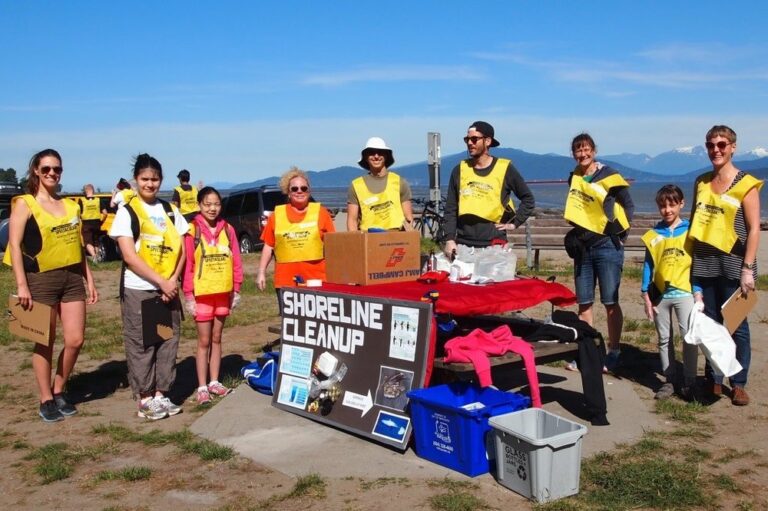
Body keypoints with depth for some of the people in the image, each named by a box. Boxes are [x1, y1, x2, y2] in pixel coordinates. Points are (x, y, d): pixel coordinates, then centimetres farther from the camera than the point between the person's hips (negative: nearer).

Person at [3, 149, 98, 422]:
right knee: (45, 343, 3)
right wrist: (21, 285, -16)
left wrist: (90, 281, 12)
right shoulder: (25, 204, -3)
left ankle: (59, 391, 23)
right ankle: (46, 400, 16)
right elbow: (15, 245, -8)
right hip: (41, 279, -5)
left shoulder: (71, 205, 13)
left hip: (72, 278, 5)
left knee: (75, 340, 3)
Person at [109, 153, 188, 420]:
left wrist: (173, 280, -7)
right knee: (141, 345, 1)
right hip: (138, 290, -4)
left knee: (168, 342, 7)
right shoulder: (127, 212, -4)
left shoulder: (170, 211, 9)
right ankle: (144, 399, 10)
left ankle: (161, 394, 18)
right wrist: (161, 282, -13)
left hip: (168, 289, 4)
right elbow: (130, 256, -11)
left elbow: (181, 250, 8)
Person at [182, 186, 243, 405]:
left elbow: (236, 261, 6)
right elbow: (187, 264, -9)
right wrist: (188, 294, -11)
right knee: (204, 341, 3)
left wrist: (236, 289, 5)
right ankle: (202, 387, 10)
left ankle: (214, 382, 24)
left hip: (223, 292, 3)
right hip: (201, 293, -3)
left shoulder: (227, 229, 3)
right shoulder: (192, 230, -8)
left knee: (217, 338, 13)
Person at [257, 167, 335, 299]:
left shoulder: (320, 212, 6)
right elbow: (268, 246, 11)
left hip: (317, 280, -1)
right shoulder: (277, 214, 8)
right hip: (286, 281, 1)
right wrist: (261, 272, 6)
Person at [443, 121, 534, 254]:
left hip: (494, 246, -2)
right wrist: (449, 239, -3)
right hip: (463, 244, 2)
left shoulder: (505, 169, 1)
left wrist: (514, 223, 0)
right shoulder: (459, 170, 7)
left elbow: (528, 199, 10)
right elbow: (450, 209, 6)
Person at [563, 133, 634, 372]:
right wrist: (577, 231, 11)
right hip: (582, 246, 6)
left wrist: (619, 229, -8)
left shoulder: (609, 176, -7)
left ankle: (614, 352, 8)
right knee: (584, 303, 8)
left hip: (606, 245, -5)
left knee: (610, 302, -1)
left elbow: (628, 205, -1)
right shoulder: (574, 178, 9)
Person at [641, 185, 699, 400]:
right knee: (664, 339, 9)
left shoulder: (690, 231, 1)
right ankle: (669, 381, 18)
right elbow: (648, 266, 7)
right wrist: (646, 296, 3)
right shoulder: (653, 236, 5)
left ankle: (689, 382, -3)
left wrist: (698, 293, -5)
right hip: (660, 294, 3)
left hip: (684, 292, -3)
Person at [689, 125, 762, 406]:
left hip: (733, 266, -4)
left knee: (737, 326, 2)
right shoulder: (701, 182, 10)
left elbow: (754, 228, -8)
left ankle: (739, 384, 12)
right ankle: (713, 380, 20)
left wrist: (748, 268, -14)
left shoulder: (746, 184, -4)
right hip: (704, 264, 4)